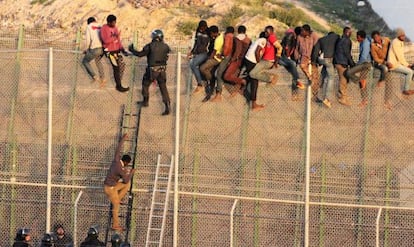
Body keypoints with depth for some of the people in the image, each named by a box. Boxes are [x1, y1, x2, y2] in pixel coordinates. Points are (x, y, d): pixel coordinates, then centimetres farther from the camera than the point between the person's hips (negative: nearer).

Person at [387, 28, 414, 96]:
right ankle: (406, 90, -10)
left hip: (398, 63, 10)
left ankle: (407, 89, 15)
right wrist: (406, 65, -13)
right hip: (394, 64, -10)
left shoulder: (401, 42, 12)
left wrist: (406, 64, 5)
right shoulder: (395, 42, -19)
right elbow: (399, 56, -20)